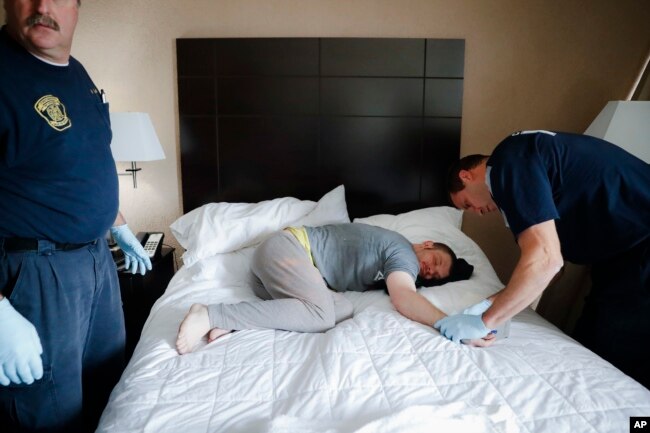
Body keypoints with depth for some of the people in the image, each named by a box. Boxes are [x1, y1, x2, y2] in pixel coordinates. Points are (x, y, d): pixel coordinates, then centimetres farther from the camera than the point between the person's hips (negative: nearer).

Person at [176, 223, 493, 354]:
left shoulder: (390, 260, 17)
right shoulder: (404, 252, -11)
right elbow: (403, 298, -28)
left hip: (275, 255, 9)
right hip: (286, 246, -9)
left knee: (343, 308, -13)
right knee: (322, 313, -29)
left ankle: (234, 320, -17)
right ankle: (212, 315, -27)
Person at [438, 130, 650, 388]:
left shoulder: (510, 161, -16)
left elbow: (545, 260, -25)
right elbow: (552, 262, 12)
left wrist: (484, 321, -16)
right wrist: (492, 303, 4)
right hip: (624, 253, 10)